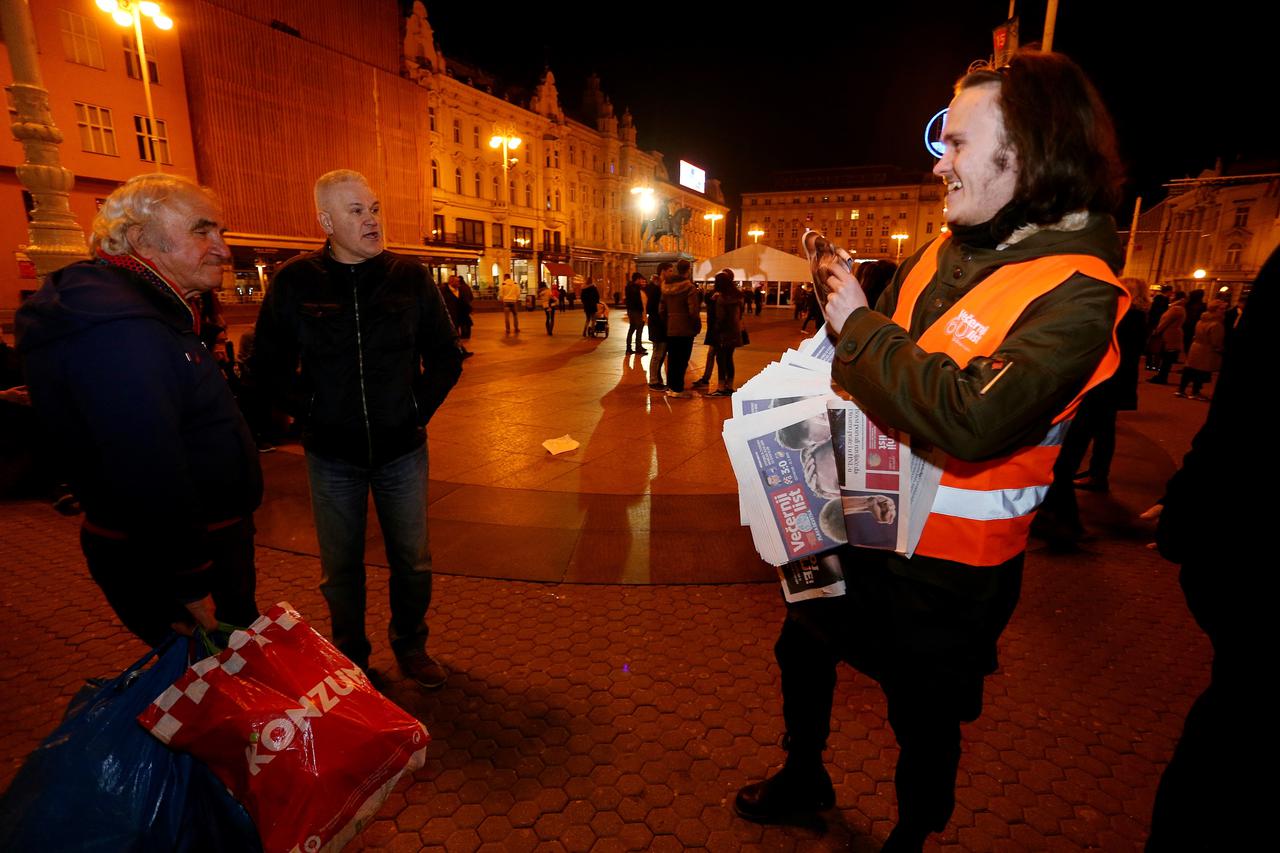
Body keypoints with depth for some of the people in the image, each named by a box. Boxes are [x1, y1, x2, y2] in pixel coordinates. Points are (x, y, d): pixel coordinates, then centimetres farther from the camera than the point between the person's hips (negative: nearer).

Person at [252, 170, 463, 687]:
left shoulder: (410, 277, -2)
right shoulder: (295, 282, -4)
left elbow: (446, 355, 4)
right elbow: (269, 365, 5)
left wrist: (419, 407, -4)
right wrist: (308, 412, -5)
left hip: (402, 450, 1)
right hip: (332, 455, 0)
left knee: (412, 561, 11)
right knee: (340, 568, 13)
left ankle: (410, 646, 35)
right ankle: (350, 656, 35)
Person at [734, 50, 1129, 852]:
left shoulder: (1076, 295, -21)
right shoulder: (943, 253, 1)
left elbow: (971, 418, -36)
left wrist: (859, 324, -26)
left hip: (946, 561, -7)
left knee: (924, 718, 17)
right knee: (802, 649, 25)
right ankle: (803, 779, 54)